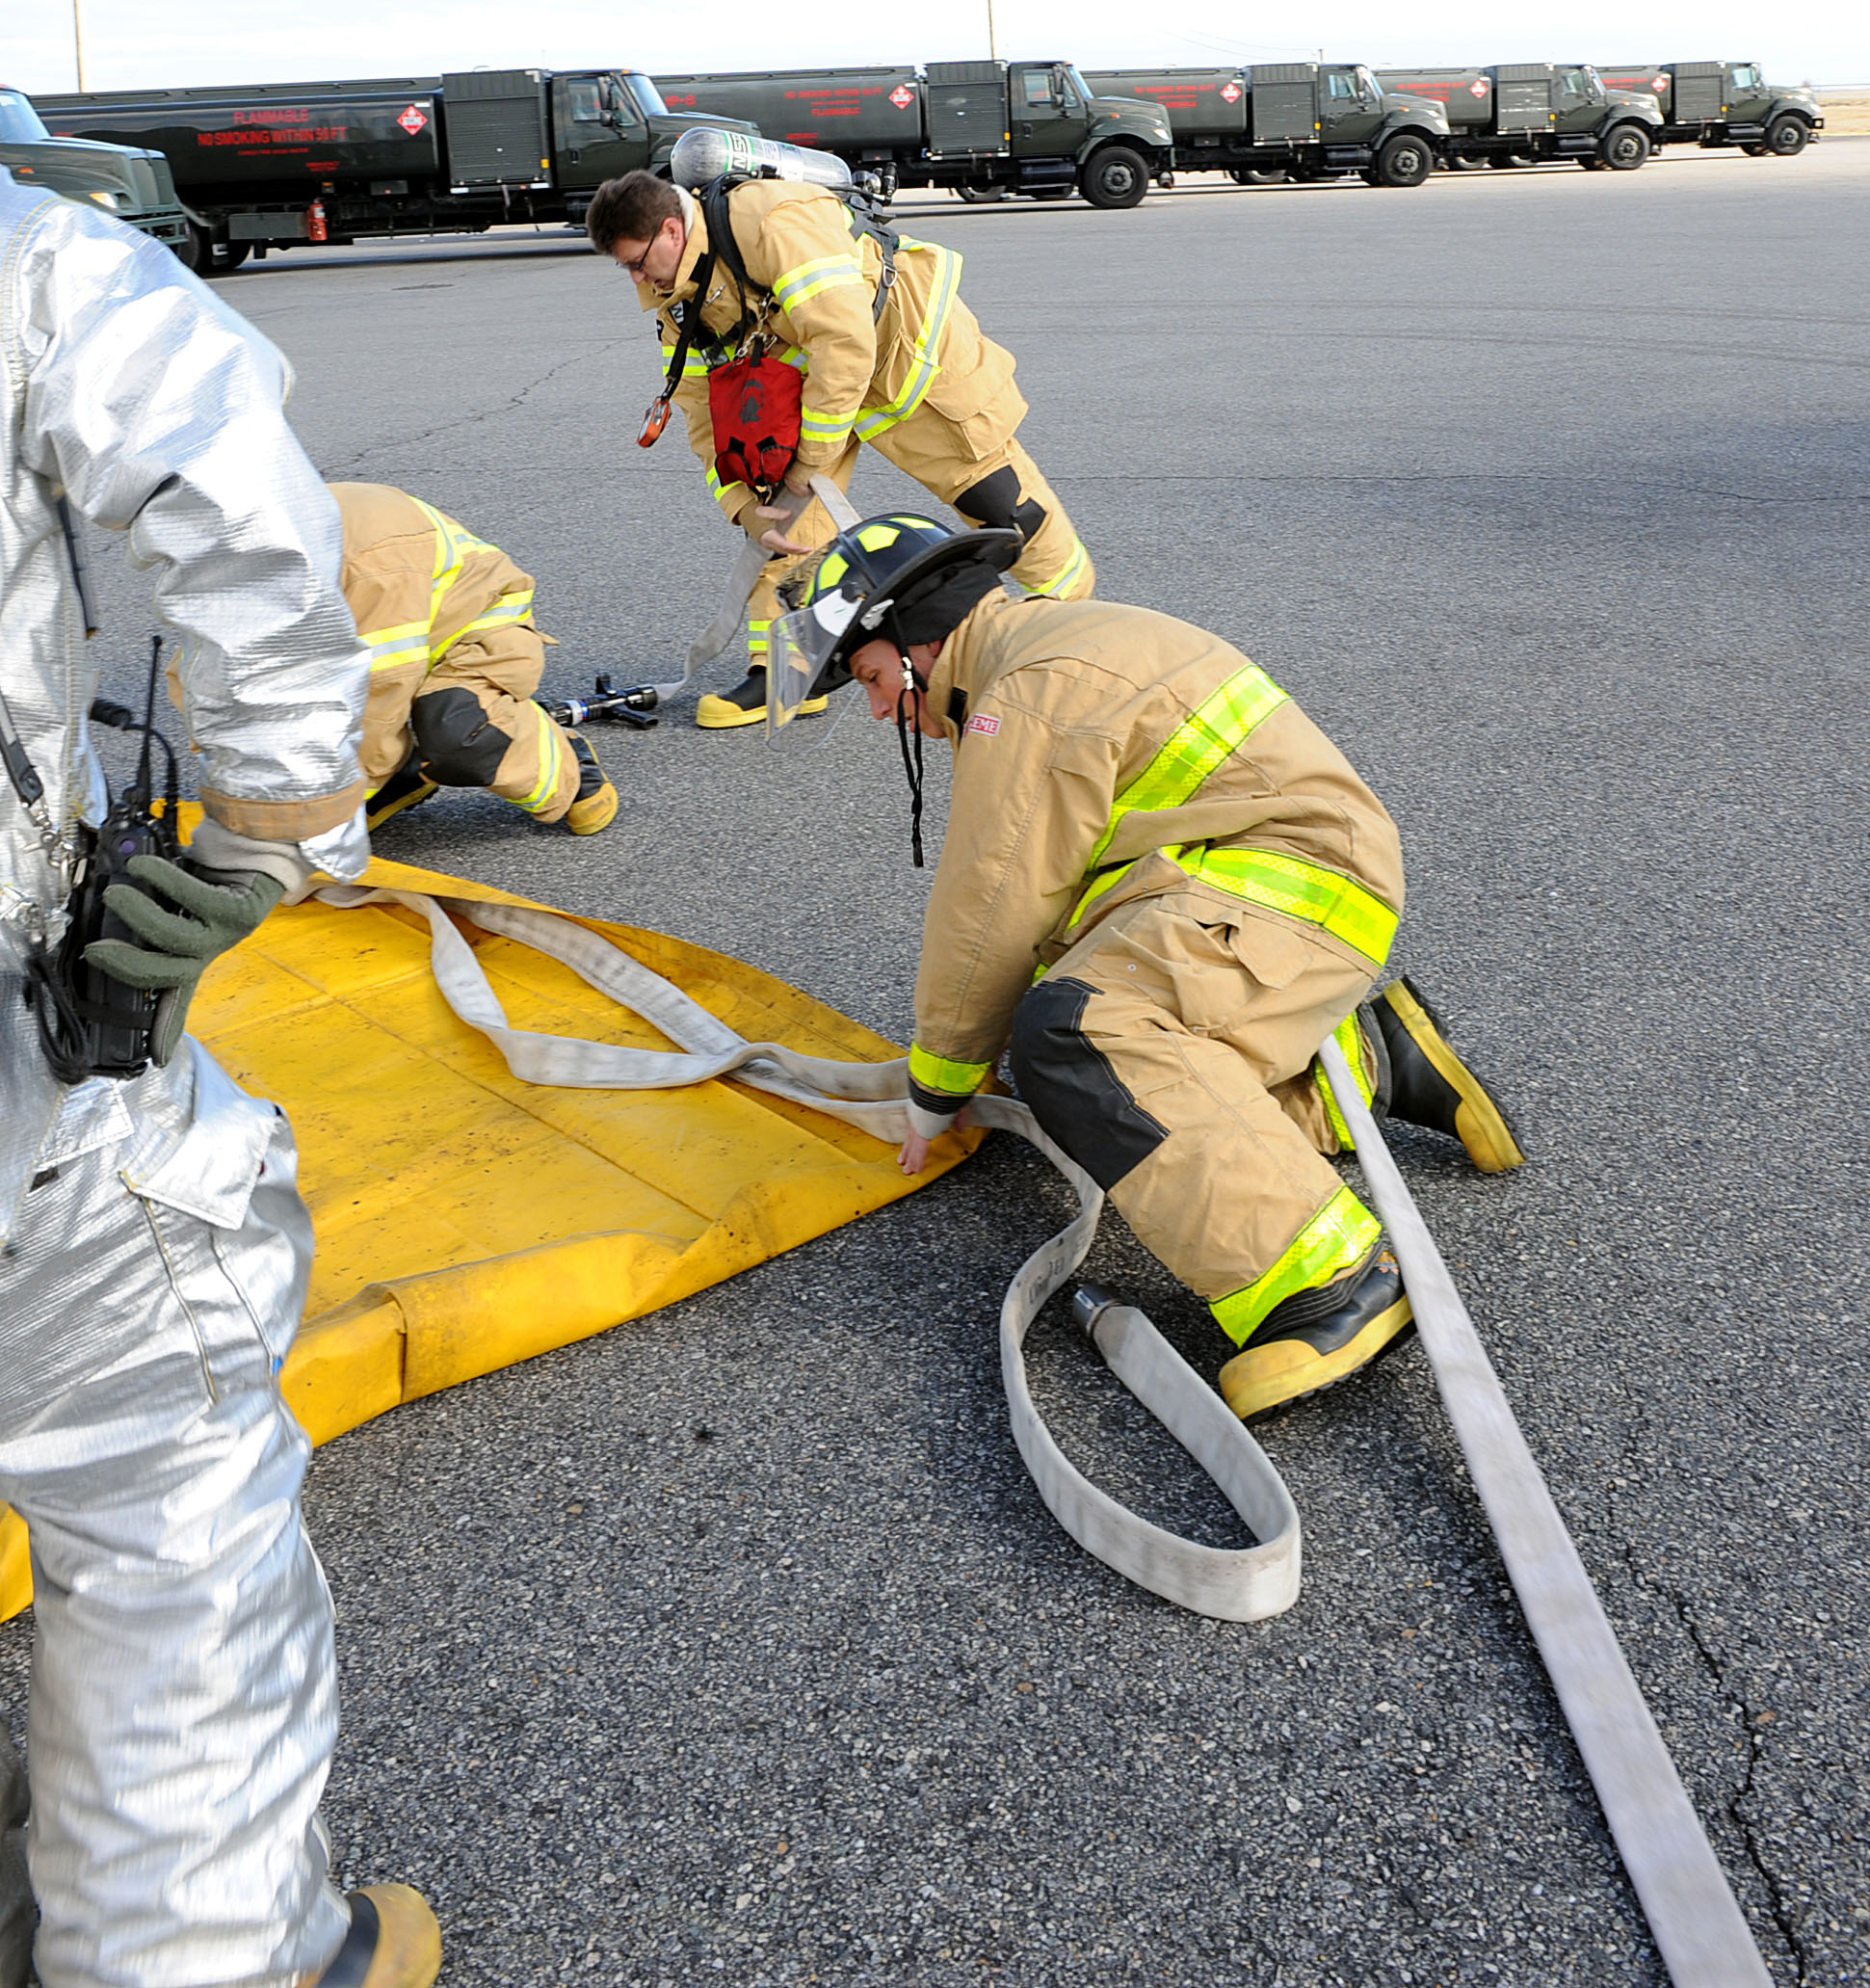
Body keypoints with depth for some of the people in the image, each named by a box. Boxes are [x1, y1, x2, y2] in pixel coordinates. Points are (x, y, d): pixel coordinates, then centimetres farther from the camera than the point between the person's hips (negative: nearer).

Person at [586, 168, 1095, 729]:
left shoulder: (775, 222, -34)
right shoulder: (675, 297, -7)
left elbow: (845, 342, -37)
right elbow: (705, 408, -2)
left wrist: (813, 456, -28)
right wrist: (744, 506, -14)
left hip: (915, 351, -7)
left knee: (998, 492, -2)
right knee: (785, 517, -4)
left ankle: (1073, 597, 20)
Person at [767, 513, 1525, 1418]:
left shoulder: (1032, 695, -15)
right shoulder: (1056, 638, 20)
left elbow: (991, 914, -13)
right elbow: (1029, 890, 26)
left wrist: (936, 1092, 0)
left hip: (1289, 882, -11)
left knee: (1074, 1038, -30)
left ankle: (1327, 1286, -36)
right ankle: (1378, 1062, 16)